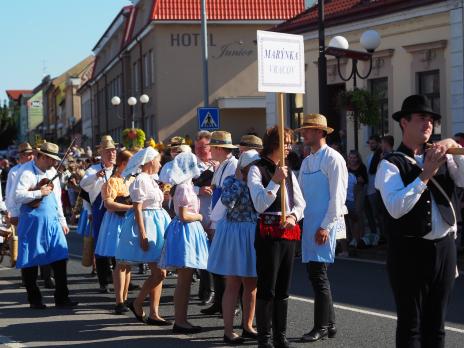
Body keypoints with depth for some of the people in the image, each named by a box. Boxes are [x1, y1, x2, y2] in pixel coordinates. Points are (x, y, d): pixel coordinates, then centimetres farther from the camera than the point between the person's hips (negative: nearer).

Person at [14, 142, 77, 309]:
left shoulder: (52, 172, 13)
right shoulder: (26, 171, -10)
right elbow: (17, 196, -18)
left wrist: (62, 221, 19)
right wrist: (39, 192, -18)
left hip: (52, 221, 6)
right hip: (32, 222, -6)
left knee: (60, 258, -1)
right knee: (31, 261, 3)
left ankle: (61, 298, 4)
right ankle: (34, 300, 13)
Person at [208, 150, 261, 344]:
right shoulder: (231, 182, -10)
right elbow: (227, 201, -29)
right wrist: (239, 180, -20)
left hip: (254, 236, 6)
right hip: (235, 235, -5)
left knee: (252, 285, 10)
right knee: (233, 285, -1)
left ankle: (247, 326, 22)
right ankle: (228, 331, 4)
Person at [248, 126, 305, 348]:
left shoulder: (288, 172, 15)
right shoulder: (257, 170, -5)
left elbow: (300, 203, 13)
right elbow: (260, 204, -13)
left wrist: (293, 216, -8)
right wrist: (275, 181, -21)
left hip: (289, 232, 6)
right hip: (268, 232, -6)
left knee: (283, 288, 11)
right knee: (267, 287, -3)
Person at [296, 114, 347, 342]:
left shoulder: (332, 159, -8)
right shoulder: (306, 161, 15)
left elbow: (337, 196, -12)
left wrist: (326, 226, -16)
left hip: (325, 226, -8)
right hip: (308, 225, 8)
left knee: (318, 274, -8)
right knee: (315, 274, 10)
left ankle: (321, 327, 0)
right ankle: (329, 324, 19)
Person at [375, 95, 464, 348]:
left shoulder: (443, 157, 9)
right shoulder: (391, 165, -6)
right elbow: (395, 208, -21)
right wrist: (425, 175, -19)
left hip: (444, 247, 5)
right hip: (409, 250, -5)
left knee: (436, 325, 13)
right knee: (411, 324, 1)